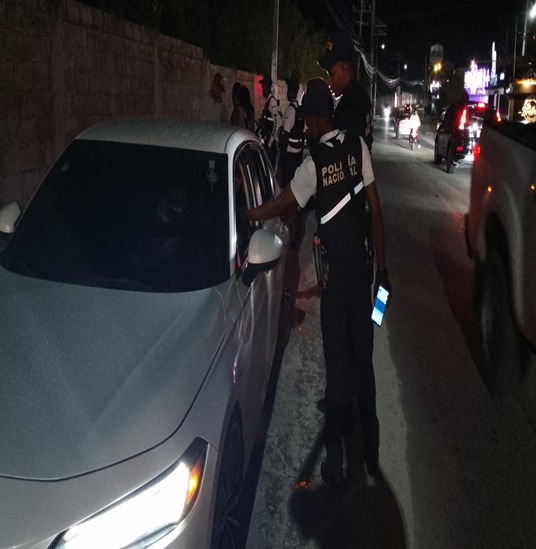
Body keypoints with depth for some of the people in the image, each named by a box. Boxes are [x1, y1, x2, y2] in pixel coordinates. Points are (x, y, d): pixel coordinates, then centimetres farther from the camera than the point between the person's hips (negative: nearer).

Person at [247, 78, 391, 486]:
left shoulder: (314, 164, -11)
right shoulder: (359, 147, -2)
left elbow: (279, 206, -4)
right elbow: (376, 211, -1)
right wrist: (382, 268, 6)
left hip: (335, 276, -4)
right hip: (362, 270, 4)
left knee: (338, 367, 5)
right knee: (363, 360, 14)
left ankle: (336, 459, 14)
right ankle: (371, 451, 27)